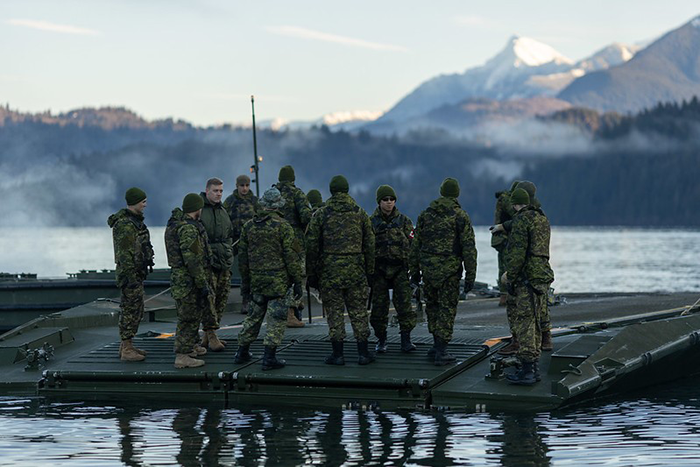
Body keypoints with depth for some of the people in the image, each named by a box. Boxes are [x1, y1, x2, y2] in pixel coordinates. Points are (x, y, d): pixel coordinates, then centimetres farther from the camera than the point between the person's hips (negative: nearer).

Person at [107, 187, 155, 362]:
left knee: (136, 310, 15)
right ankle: (126, 350, -2)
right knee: (130, 310, -6)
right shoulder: (124, 225, -19)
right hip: (130, 273, -10)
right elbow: (124, 254, -21)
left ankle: (127, 346, 23)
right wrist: (131, 277, -23)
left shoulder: (135, 221, 14)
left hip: (138, 272, 10)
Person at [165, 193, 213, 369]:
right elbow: (193, 260, -24)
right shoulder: (189, 229, -21)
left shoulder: (176, 224, 13)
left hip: (179, 276, 10)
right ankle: (182, 356, -4)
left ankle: (191, 346, 38)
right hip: (188, 280, -10)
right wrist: (203, 284, -21)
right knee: (188, 318, -6)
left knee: (195, 314, 24)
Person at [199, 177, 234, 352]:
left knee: (221, 298, 8)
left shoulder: (223, 211, 17)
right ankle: (210, 335, -7)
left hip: (224, 264, 8)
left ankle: (209, 336, 16)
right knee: (208, 299, -11)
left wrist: (229, 253, 19)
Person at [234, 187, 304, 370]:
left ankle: (242, 352, 24)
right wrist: (297, 282, -5)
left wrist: (245, 280, 21)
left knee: (254, 316, 18)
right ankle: (269, 358, -4)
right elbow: (291, 257, -10)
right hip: (279, 282, -5)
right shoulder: (283, 226, -10)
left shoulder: (249, 226, 6)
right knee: (276, 318, -1)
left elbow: (242, 256, 12)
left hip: (256, 281, 5)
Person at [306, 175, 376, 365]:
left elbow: (312, 246, 0)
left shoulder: (321, 215, -1)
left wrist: (312, 273, 7)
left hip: (330, 270, -2)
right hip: (355, 271, 2)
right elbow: (369, 244, 9)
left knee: (334, 311, 4)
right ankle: (363, 353, 8)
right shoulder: (359, 213, 6)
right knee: (358, 310, 7)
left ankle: (337, 354, 4)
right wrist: (369, 270, 16)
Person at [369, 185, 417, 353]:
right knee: (379, 305, 2)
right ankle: (381, 341, 13)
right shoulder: (371, 222, 5)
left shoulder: (404, 221, 6)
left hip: (400, 269, 0)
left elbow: (411, 245, 7)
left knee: (404, 303, -8)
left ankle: (406, 340, -4)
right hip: (379, 269, 0)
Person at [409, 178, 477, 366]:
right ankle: (440, 352, -3)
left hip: (428, 268, 4)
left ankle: (438, 345, 21)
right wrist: (470, 275, -3)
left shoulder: (426, 214, 7)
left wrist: (415, 270, 17)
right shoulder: (460, 216, -4)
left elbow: (415, 244, 10)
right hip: (450, 270, -3)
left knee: (432, 306, 17)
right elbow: (469, 248, -7)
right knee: (447, 309, 0)